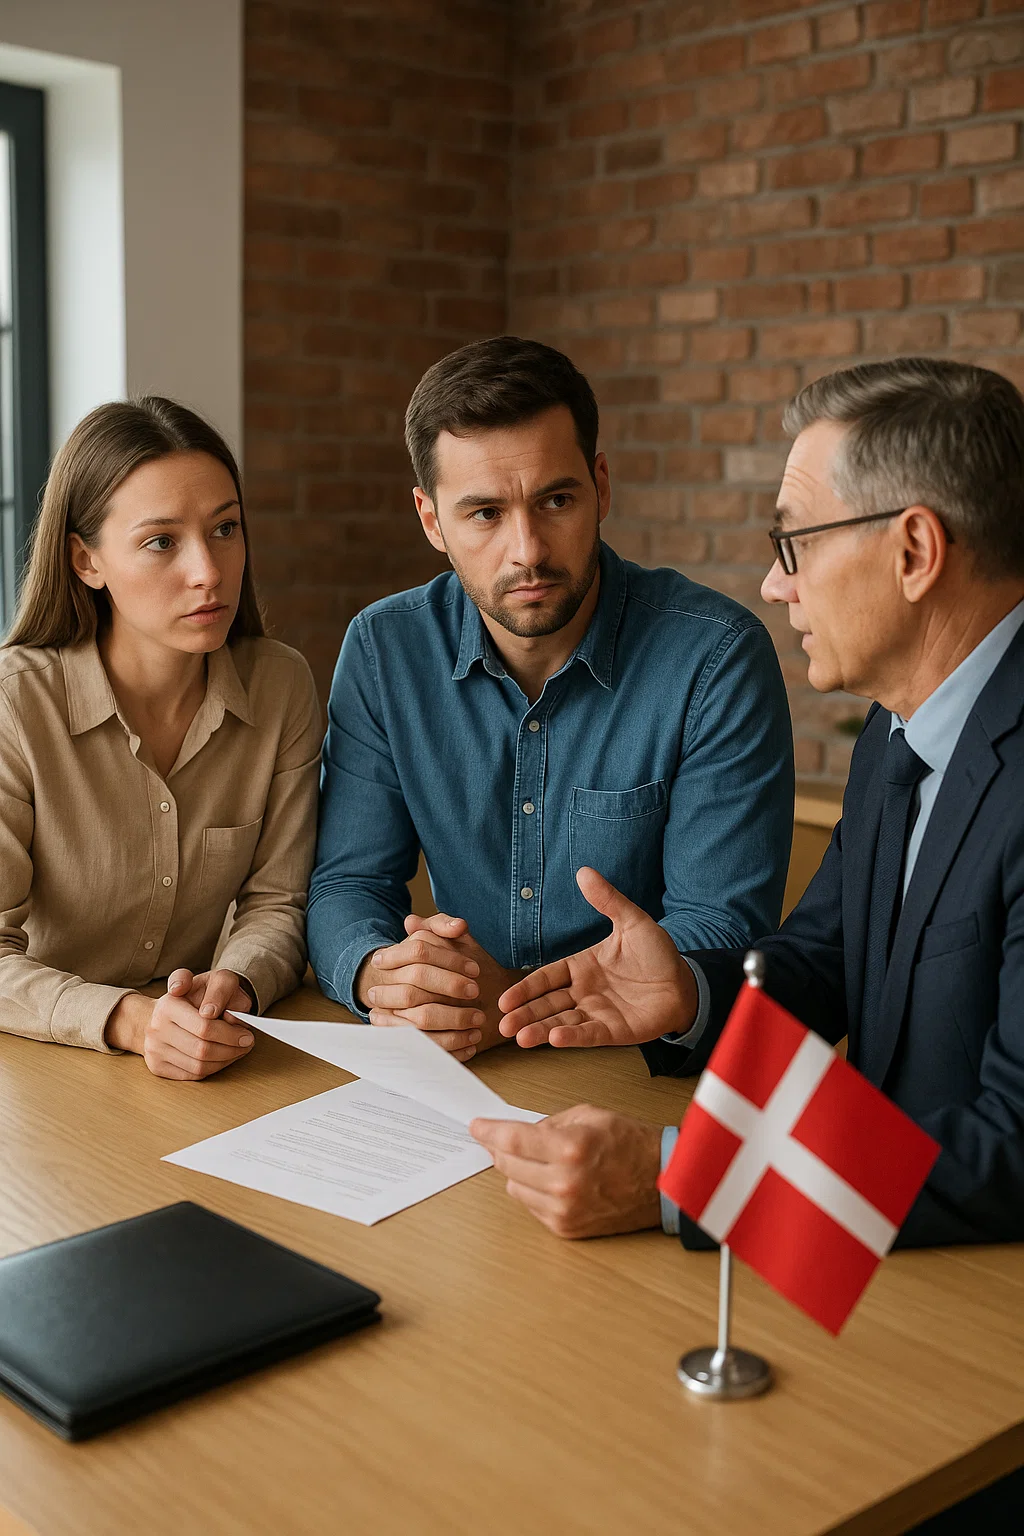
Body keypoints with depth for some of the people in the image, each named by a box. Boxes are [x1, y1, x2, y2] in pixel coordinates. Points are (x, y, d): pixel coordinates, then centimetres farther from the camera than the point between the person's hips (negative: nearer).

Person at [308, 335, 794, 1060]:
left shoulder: (720, 657, -12)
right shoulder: (384, 649, -1)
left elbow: (720, 930, -13)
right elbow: (348, 885, 2)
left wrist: (515, 1002, -26)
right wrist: (379, 975, -21)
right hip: (466, 1080, 4)